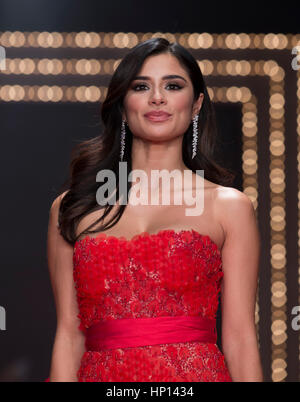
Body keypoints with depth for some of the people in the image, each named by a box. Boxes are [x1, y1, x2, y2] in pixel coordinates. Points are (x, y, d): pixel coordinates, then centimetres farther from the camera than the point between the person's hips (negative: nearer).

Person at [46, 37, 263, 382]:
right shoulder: (71, 208, 7)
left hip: (197, 373, -1)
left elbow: (240, 339, -1)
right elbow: (69, 336, 4)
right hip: (102, 377, 1)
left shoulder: (228, 205, 4)